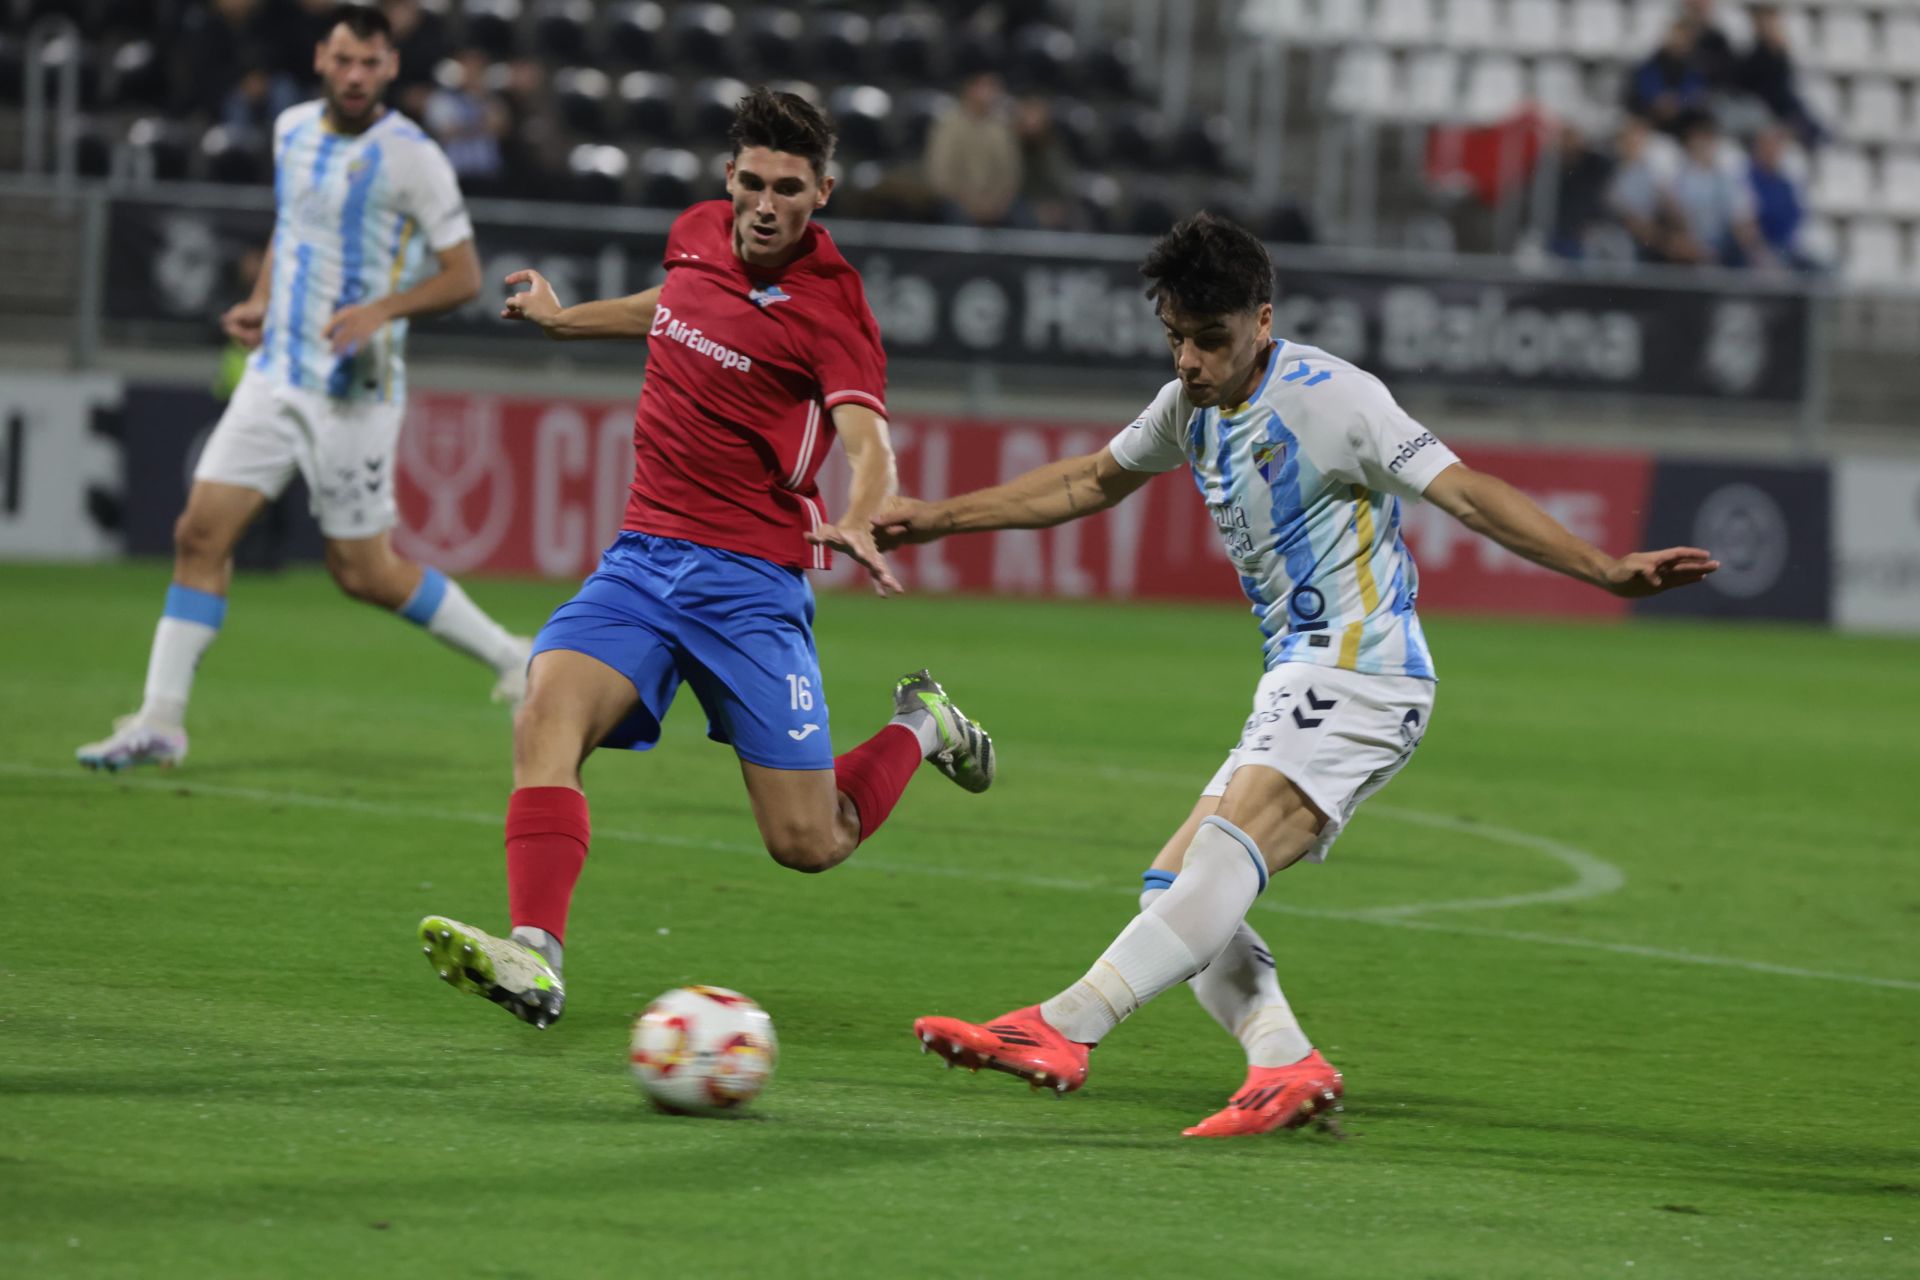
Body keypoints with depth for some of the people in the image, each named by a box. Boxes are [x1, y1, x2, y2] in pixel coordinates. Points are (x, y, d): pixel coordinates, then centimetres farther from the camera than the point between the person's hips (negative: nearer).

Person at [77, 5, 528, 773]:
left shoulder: (409, 156, -11)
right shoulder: (293, 130, 8)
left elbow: (463, 275, -9)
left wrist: (382, 310, -24)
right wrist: (261, 301, 10)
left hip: (356, 387, -6)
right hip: (277, 376, 6)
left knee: (363, 572, 0)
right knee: (201, 533, -3)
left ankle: (510, 659, 19)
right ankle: (161, 723, 0)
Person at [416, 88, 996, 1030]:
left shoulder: (827, 304, -12)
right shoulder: (698, 233, 6)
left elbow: (867, 440, -27)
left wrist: (859, 525, -47)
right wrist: (565, 319, 40)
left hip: (750, 579, -5)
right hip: (642, 553, 5)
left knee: (807, 843, -3)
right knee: (548, 714, -24)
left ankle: (919, 729, 28)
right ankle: (532, 956, -35)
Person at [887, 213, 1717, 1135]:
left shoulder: (1331, 399, -13)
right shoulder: (1190, 407, 12)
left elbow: (1466, 493, -17)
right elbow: (1091, 482, 29)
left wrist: (1606, 570, -28)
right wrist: (937, 518, 31)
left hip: (1360, 674, -10)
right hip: (1298, 688, 10)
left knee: (1227, 850, -28)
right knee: (1175, 891, -1)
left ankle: (1061, 1031, -41)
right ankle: (1286, 1065, -15)